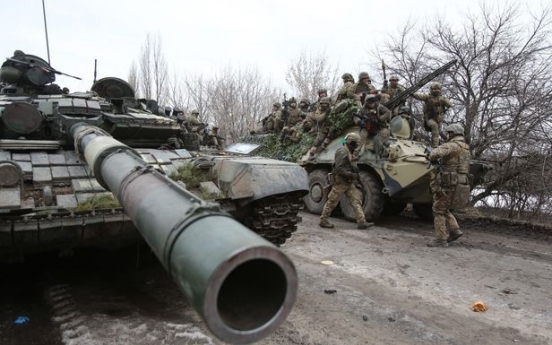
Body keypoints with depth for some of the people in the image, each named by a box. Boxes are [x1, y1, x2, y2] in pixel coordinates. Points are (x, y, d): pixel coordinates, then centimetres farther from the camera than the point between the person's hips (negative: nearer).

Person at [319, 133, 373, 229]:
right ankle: (323, 221, 13)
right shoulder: (342, 153, -17)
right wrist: (352, 175, -23)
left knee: (356, 201, 2)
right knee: (332, 202, 1)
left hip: (349, 183, 9)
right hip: (340, 182, -9)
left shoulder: (349, 153, 14)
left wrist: (355, 169, 7)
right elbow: (339, 169, -24)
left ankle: (361, 222, 3)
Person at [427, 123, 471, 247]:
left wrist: (432, 159, -8)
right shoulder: (465, 148, 16)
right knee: (443, 209, 21)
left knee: (439, 210, 0)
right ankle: (454, 230, 13)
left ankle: (441, 239, 1)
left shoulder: (452, 145, -14)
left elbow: (436, 153, -30)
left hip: (448, 183, -9)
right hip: (460, 182, 9)